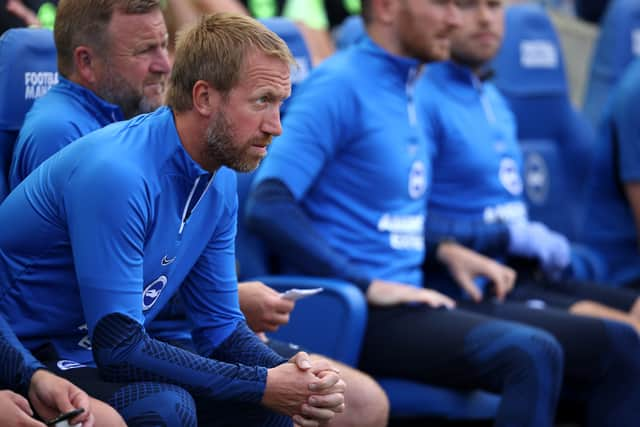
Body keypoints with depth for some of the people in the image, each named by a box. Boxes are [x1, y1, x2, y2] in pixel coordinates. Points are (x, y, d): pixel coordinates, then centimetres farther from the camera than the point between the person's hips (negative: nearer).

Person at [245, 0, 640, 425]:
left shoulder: (405, 88, 17)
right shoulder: (341, 85, -10)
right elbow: (268, 204, -21)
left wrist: (444, 249, 12)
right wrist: (367, 285, -23)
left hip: (412, 300, 9)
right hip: (356, 312, -9)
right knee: (530, 354, -32)